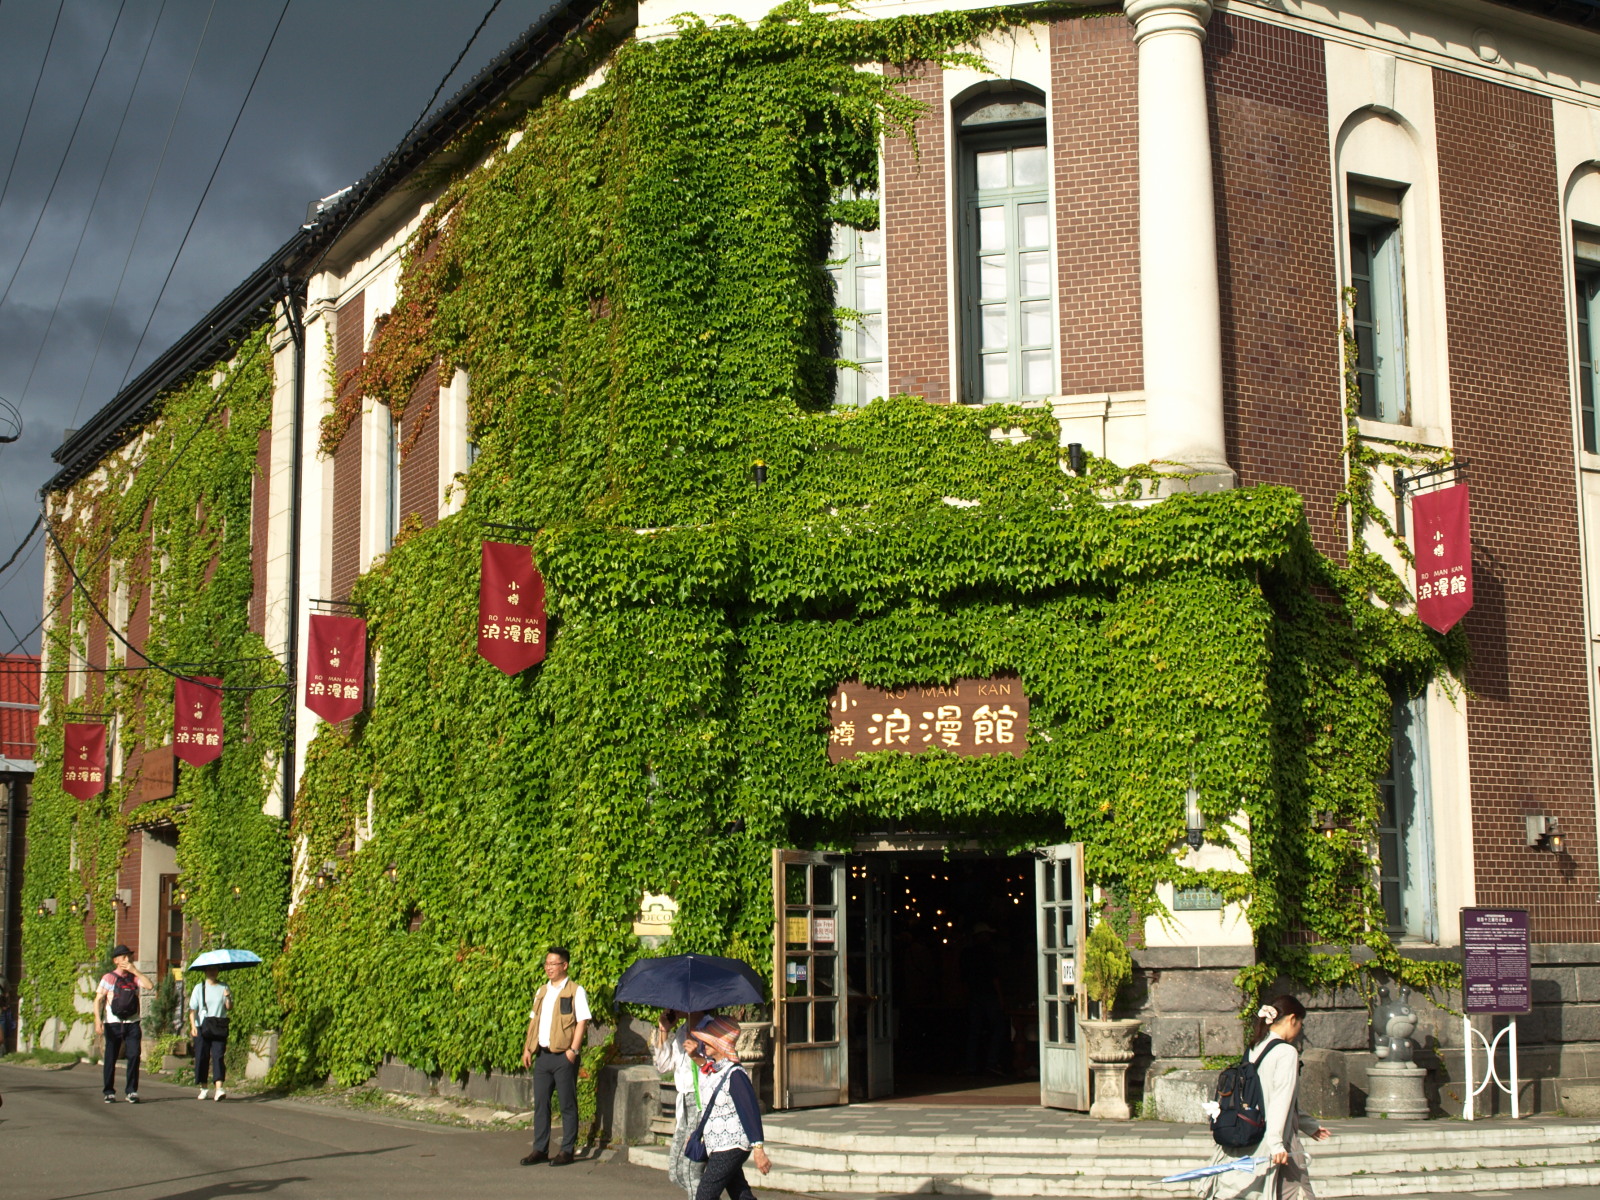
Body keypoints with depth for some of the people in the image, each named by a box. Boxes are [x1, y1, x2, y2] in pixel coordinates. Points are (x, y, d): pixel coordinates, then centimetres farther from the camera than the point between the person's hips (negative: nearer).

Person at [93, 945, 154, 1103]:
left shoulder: (134, 978, 10)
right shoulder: (108, 978, 2)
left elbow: (150, 986, -7)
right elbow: (98, 1000, -2)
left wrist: (135, 971, -8)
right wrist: (98, 1020, -14)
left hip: (132, 1023, 2)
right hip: (113, 1023, -2)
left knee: (134, 1056, -7)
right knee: (110, 1058, 2)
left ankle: (131, 1091, 1)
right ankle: (109, 1092, 14)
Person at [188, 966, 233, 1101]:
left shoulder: (224, 987, 9)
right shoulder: (199, 988, 5)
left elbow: (229, 1007, 6)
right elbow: (192, 1009, 0)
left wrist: (228, 998, -14)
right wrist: (193, 1026, -12)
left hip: (219, 1029, 0)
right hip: (202, 1028, 0)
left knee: (218, 1056, -11)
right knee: (202, 1058, 3)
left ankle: (219, 1088, -19)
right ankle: (203, 1088, 17)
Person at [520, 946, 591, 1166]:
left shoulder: (575, 991, -4)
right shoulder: (541, 991, 17)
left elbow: (582, 1022, -9)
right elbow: (534, 1021, 20)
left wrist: (573, 1049, -16)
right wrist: (527, 1048, 11)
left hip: (563, 1056, -6)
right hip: (542, 1055, 7)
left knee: (567, 1105, 0)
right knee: (540, 1103, 8)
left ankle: (567, 1150, 5)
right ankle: (540, 1149, 15)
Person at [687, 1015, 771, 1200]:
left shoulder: (735, 1074, -17)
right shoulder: (713, 1070, 10)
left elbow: (750, 1111, -23)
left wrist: (758, 1149, -27)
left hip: (730, 1148, -9)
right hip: (716, 1147, 9)